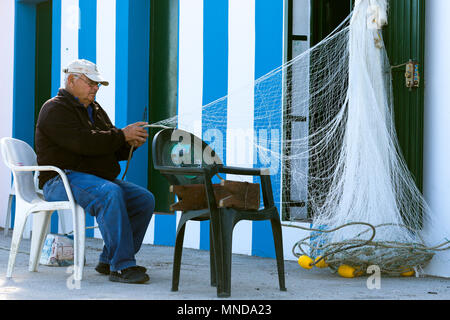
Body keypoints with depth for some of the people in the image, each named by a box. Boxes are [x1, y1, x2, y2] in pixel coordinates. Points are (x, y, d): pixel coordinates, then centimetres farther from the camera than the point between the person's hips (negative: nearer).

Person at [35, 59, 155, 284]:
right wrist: (122, 135, -16)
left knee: (145, 199, -8)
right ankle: (121, 267, -35)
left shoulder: (95, 111, 23)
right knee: (110, 194, -36)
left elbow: (113, 152, 21)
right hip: (63, 179, -9)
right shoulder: (55, 109, -5)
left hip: (99, 179, 9)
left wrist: (131, 143, -2)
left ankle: (110, 260, -4)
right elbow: (83, 143, -21)